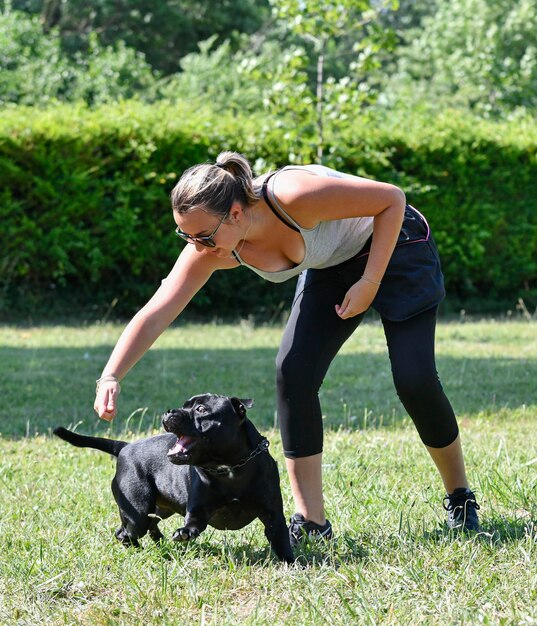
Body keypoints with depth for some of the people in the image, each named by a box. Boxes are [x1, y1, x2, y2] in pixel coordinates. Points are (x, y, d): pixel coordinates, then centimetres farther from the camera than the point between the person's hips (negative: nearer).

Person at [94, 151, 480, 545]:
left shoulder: (293, 196, -39)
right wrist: (111, 377, -36)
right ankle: (311, 522, -6)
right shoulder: (210, 249, -22)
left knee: (414, 380, -13)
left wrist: (369, 283, -26)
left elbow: (392, 199, -27)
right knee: (293, 374, -13)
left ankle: (461, 498, 12)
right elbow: (154, 316, -23)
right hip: (331, 268, 6)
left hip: (396, 244, -6)